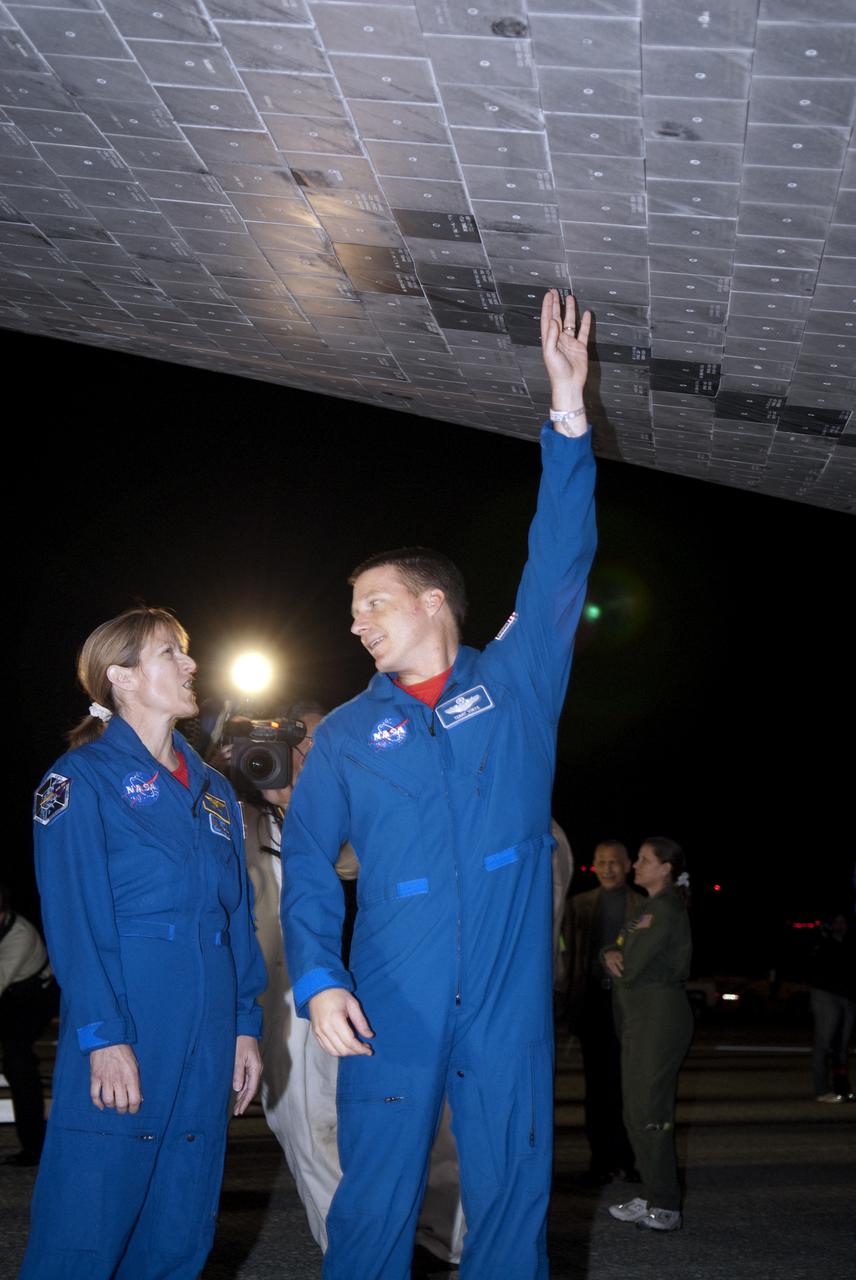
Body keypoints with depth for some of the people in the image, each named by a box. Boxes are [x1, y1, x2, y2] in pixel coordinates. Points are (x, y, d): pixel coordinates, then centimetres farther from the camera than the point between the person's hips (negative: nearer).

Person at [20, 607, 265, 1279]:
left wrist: (246, 1024, 10)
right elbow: (75, 922, -10)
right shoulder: (82, 779, -3)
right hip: (125, 1046, -6)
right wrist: (103, 1038, -17)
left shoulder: (214, 790, 17)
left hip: (208, 1048, 6)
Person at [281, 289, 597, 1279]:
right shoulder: (346, 734, 10)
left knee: (512, 1198, 7)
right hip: (389, 1007, 1)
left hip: (509, 1001, 0)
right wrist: (316, 978, -11)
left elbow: (559, 565, -1)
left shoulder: (513, 683, 7)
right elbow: (307, 863, 5)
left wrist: (567, 410, -7)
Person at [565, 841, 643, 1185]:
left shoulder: (644, 907, 4)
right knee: (598, 1084, 6)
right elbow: (570, 955, 8)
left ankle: (626, 1157, 10)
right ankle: (602, 1159, 11)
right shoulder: (580, 905, 11)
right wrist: (571, 1006, 0)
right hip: (593, 1002, 2)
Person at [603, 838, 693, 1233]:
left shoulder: (666, 911, -14)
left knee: (650, 1111, -9)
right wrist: (612, 953, -7)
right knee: (636, 1112, 12)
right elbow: (615, 946, 17)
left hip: (660, 1017, -10)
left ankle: (665, 1207, -4)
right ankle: (651, 1197, 19)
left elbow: (632, 968, -18)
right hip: (639, 1018, 10)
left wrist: (621, 962, 5)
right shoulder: (651, 908, 18)